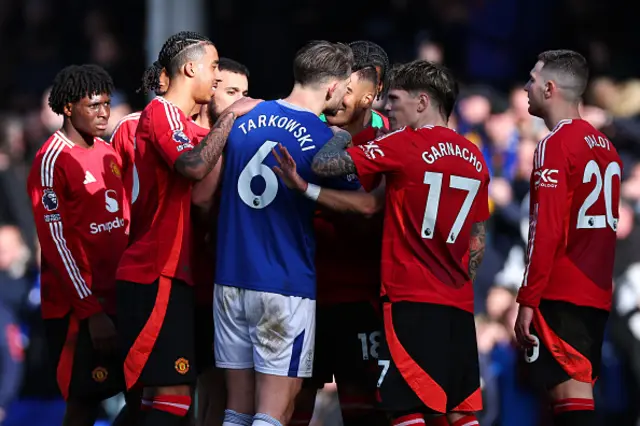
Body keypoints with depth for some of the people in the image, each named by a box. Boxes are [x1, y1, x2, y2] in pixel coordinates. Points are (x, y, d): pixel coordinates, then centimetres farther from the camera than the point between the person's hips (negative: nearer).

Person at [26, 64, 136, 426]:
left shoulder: (108, 154, 13)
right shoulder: (52, 161, -11)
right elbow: (56, 242, -15)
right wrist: (91, 310, -17)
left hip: (117, 298, 8)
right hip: (77, 307, -8)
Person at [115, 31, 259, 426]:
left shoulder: (177, 119, 21)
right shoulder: (162, 112, -10)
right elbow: (194, 167, -28)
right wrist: (230, 116, -18)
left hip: (169, 275, 10)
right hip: (156, 276, -10)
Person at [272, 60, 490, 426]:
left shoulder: (405, 145, -7)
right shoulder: (474, 158, 13)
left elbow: (325, 164, -7)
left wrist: (342, 134, 13)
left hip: (411, 300, -7)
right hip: (458, 305, 7)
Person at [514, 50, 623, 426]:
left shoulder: (556, 145, -10)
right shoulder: (605, 146, 13)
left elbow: (545, 231, -16)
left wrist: (528, 300, -14)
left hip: (561, 296, -8)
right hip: (597, 294, 8)